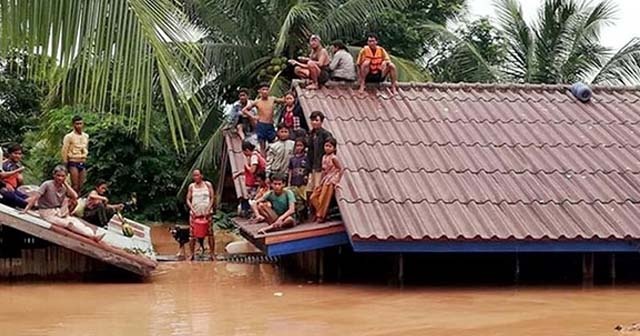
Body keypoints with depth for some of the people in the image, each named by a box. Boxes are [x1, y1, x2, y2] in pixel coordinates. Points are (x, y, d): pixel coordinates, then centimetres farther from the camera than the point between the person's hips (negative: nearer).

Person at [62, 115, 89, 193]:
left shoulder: (86, 136, 11)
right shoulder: (69, 137, -7)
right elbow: (64, 151, -7)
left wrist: (85, 155, 12)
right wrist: (66, 164, -8)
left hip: (83, 163, 6)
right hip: (73, 163, -6)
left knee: (80, 186, 4)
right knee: (75, 186, -10)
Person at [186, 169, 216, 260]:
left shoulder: (207, 184, 5)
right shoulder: (191, 186, 7)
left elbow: (212, 198, 1)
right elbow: (188, 200, 6)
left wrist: (208, 210, -9)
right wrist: (193, 210, -9)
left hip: (206, 213, -1)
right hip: (194, 213, 1)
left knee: (210, 234, -1)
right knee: (193, 235, -2)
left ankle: (212, 253, 5)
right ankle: (192, 254, 6)